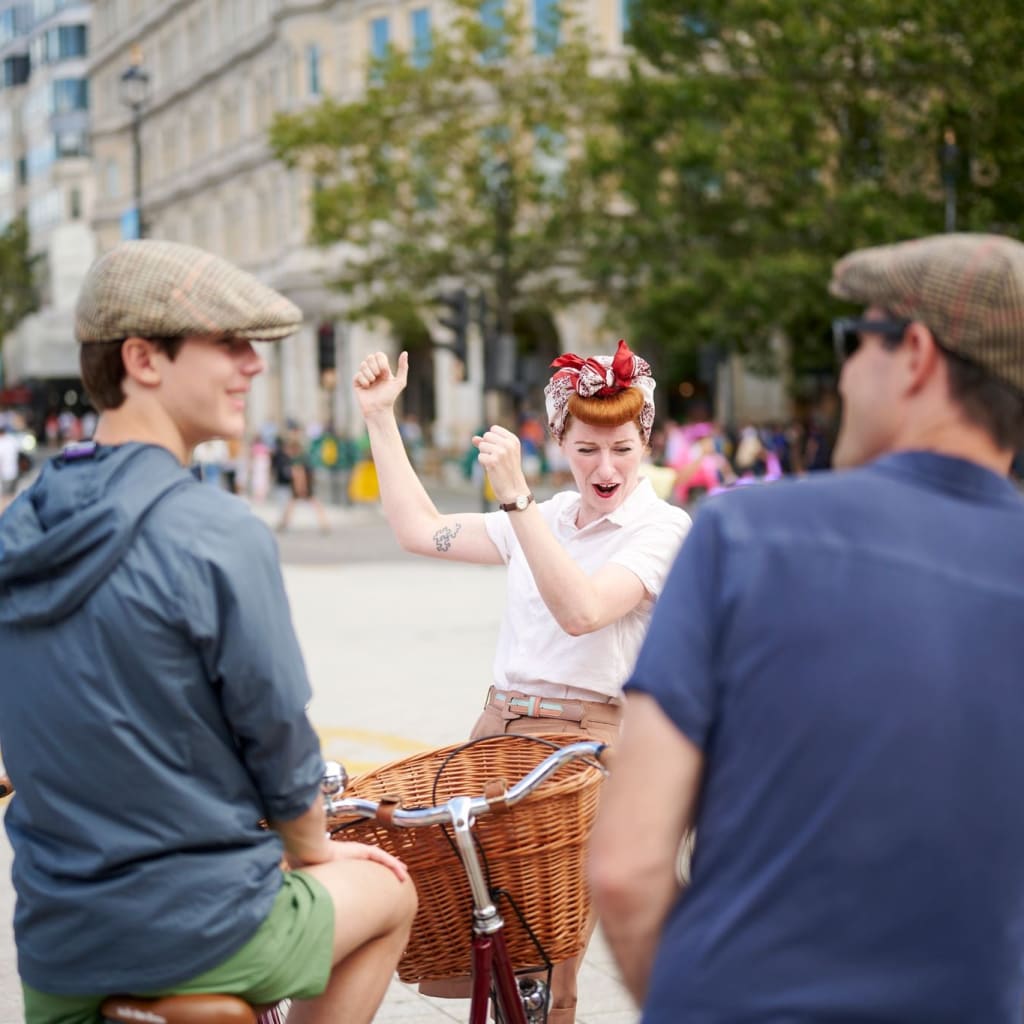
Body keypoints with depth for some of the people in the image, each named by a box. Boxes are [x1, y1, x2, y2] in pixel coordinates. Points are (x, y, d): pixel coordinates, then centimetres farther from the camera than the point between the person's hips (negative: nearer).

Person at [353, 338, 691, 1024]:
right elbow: (420, 529, 16)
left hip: (586, 741, -6)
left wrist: (516, 496, -24)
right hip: (499, 730, 6)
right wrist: (380, 418, 16)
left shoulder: (664, 529, -4)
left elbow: (582, 610, -20)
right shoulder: (544, 518, 16)